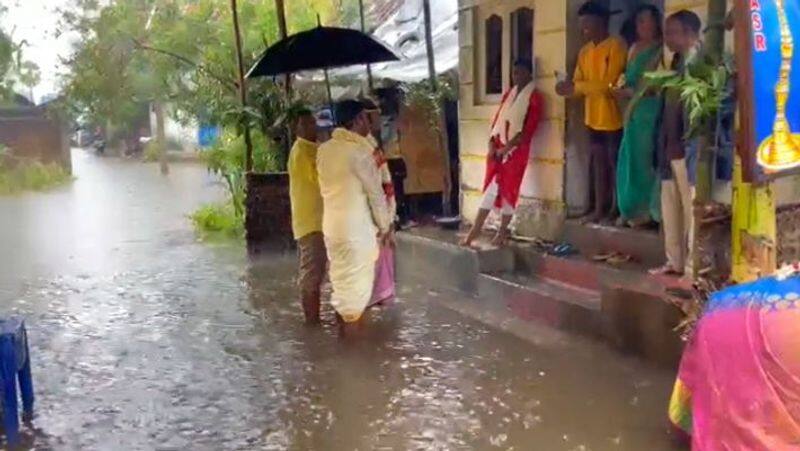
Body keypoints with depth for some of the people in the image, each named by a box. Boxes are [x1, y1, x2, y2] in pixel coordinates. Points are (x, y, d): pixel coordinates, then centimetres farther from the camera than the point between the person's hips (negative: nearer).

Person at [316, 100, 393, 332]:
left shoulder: (325, 150, 6)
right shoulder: (359, 152, -16)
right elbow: (376, 193, -11)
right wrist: (386, 227, 0)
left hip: (332, 226, 8)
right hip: (356, 230, -8)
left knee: (341, 284, 17)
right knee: (356, 287, 2)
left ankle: (343, 335, 27)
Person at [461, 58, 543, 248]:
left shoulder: (534, 97, -4)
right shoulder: (508, 94, 16)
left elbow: (529, 129, -12)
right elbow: (497, 120, 14)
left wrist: (506, 148, -15)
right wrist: (492, 144, -1)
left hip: (516, 150, -5)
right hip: (497, 149, 5)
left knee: (508, 189, -2)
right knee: (491, 187, 3)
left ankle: (502, 232, 6)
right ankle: (476, 229, 3)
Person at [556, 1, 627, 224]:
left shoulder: (616, 46, -12)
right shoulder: (585, 51, 12)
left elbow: (608, 83, -20)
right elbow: (579, 82, 8)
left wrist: (575, 87, -20)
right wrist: (568, 86, -15)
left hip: (613, 116, -7)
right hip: (593, 116, 7)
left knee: (615, 162, 3)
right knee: (599, 162, 9)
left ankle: (615, 208, 11)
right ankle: (600, 208, 14)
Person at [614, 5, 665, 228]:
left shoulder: (661, 49, -5)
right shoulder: (635, 48, 18)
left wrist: (632, 92, -14)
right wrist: (623, 90, 2)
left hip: (652, 111, -7)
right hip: (634, 111, 7)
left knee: (645, 158, -6)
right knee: (630, 159, 5)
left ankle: (646, 210, 0)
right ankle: (631, 209, 10)